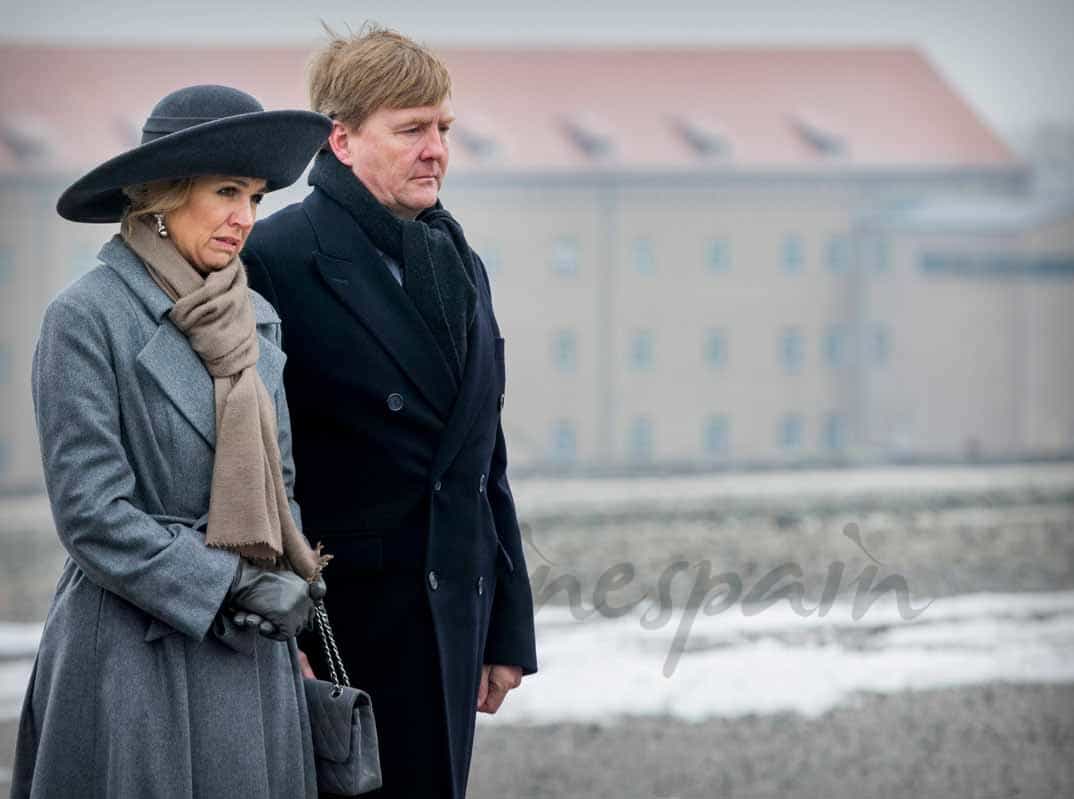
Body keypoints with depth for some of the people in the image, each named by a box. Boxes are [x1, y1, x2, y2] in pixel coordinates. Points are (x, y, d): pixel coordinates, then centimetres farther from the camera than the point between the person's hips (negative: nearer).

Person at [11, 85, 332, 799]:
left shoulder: (256, 319, 11)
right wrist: (229, 587, -14)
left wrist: (293, 593, 3)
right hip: (136, 653, -6)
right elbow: (92, 513, -13)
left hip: (254, 657, 6)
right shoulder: (88, 317, -8)